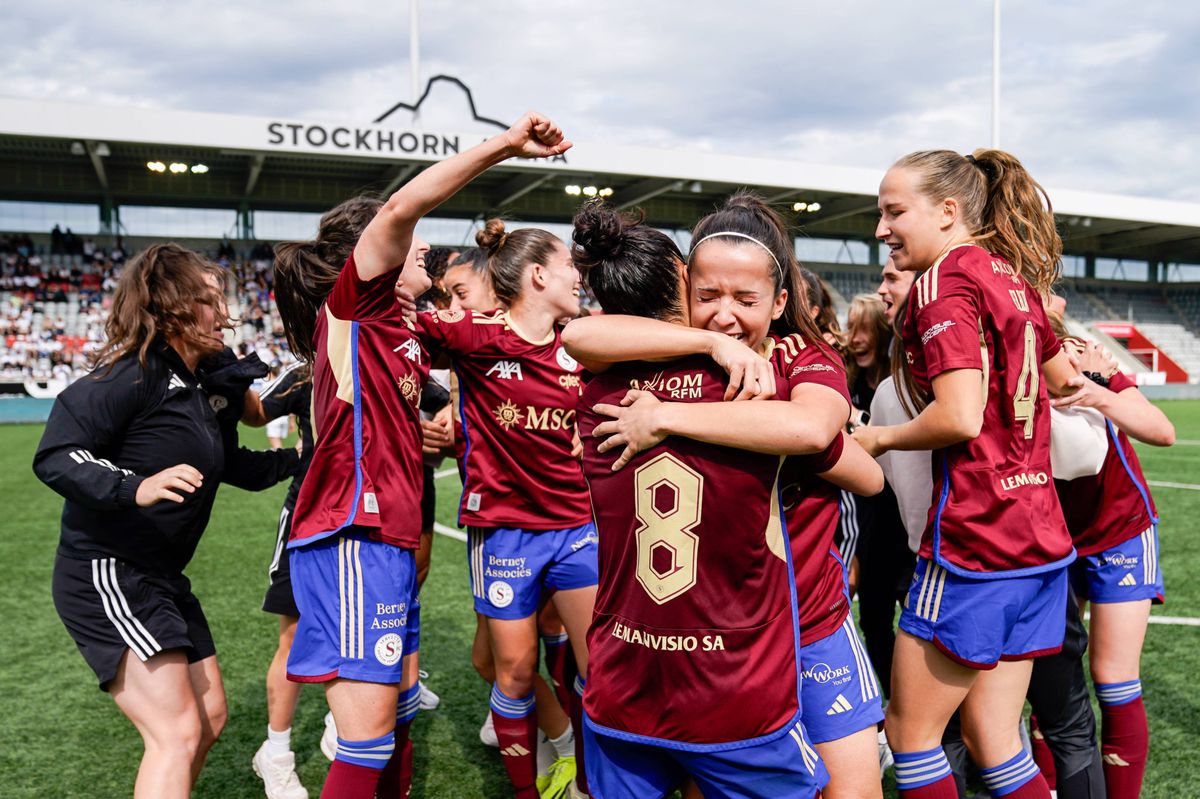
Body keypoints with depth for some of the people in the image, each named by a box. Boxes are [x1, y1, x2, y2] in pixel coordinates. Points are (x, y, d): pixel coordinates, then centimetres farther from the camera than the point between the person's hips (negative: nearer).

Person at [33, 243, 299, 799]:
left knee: (209, 719, 17)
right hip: (105, 574, -9)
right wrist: (135, 488, -38)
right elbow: (55, 456, -23)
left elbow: (239, 468, 20)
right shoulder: (136, 372, -16)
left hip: (161, 580, 10)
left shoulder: (206, 387, 9)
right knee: (177, 734, -13)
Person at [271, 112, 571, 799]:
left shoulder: (403, 330, 19)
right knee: (369, 737, -6)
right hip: (353, 541, -10)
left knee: (400, 708, 18)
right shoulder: (353, 301, -6)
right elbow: (400, 207, -23)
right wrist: (505, 145, -20)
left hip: (391, 540, 10)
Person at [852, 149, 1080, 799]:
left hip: (972, 541, -9)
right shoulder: (1013, 276, 13)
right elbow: (1063, 380, 27)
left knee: (909, 730, 8)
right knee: (991, 741, 16)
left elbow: (960, 418, -22)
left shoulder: (945, 279, -12)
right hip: (1039, 533, 9)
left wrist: (879, 438, -7)